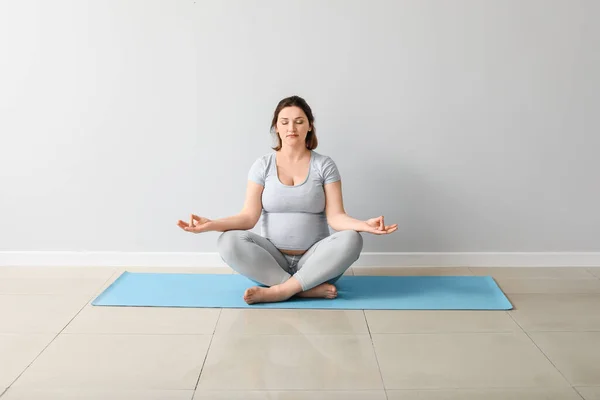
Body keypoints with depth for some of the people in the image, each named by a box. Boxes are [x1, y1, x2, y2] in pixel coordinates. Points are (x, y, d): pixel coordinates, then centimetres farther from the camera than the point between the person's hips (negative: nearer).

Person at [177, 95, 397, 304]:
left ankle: (277, 291, -29)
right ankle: (309, 289, -28)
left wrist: (364, 224, -30)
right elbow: (249, 216, -7)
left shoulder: (324, 165, 0)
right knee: (229, 242, -27)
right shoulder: (262, 165, 1)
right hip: (272, 260, 1)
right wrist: (212, 224, -24)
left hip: (314, 261, 0)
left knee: (351, 240, -30)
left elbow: (335, 216, -8)